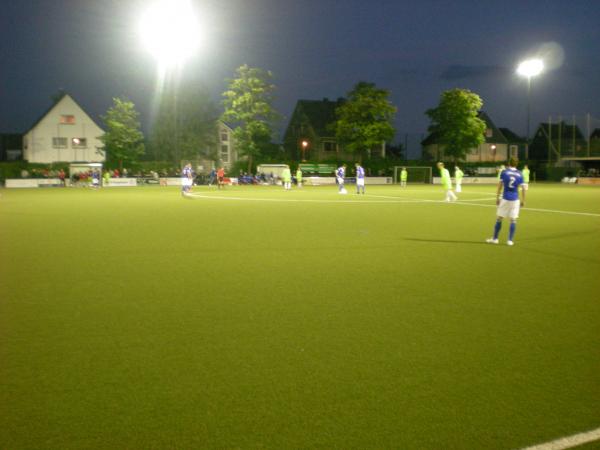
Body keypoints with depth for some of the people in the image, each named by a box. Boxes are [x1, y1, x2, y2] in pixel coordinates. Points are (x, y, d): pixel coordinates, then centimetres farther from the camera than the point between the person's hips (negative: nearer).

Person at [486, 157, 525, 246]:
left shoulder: (504, 172, -1)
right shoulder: (519, 174, 4)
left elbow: (500, 185, -3)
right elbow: (522, 188, 3)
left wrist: (497, 197, 2)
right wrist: (523, 200, 11)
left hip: (505, 199, -1)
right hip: (515, 199, 1)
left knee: (499, 218, 8)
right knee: (513, 220, 5)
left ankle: (495, 238, 14)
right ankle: (510, 240, 3)